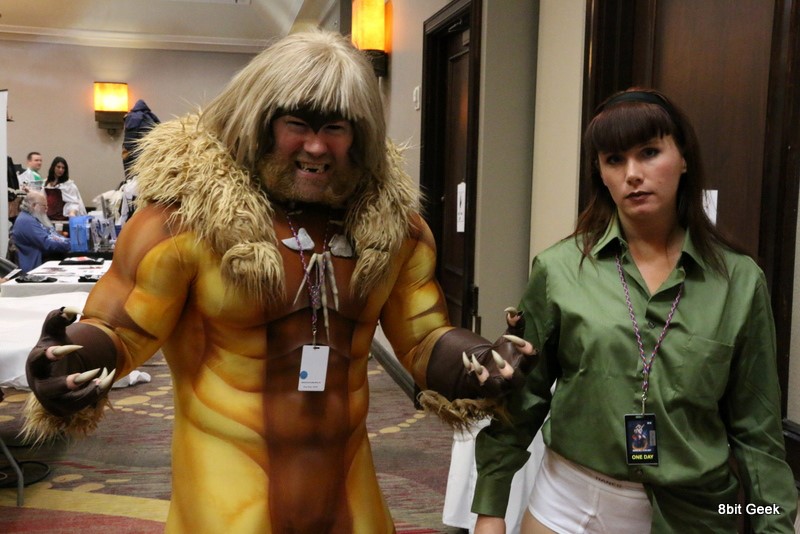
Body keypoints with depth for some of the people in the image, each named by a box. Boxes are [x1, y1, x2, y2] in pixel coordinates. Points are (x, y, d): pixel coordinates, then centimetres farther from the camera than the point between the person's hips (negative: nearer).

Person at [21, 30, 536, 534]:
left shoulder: (392, 218, -4)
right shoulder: (191, 208, -16)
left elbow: (423, 335, 5)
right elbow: (122, 327, -9)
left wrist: (471, 361, -15)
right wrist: (75, 354, -30)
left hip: (344, 472, 4)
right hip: (227, 474, -3)